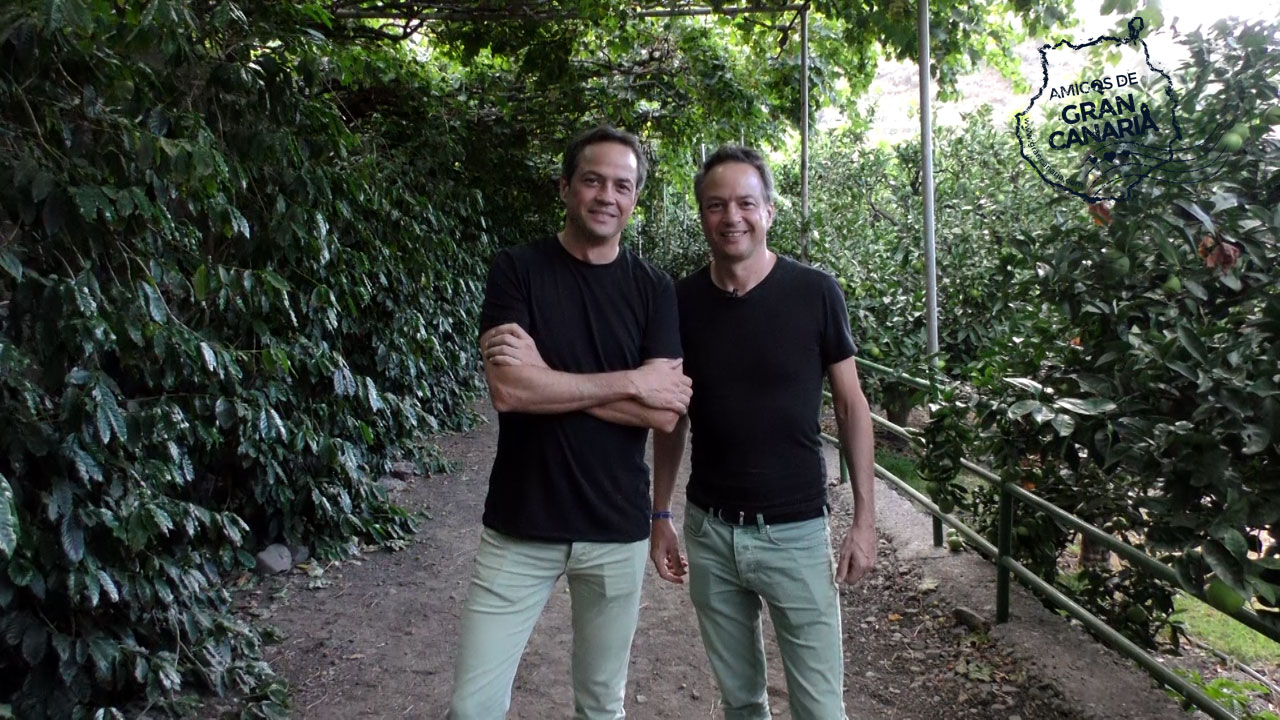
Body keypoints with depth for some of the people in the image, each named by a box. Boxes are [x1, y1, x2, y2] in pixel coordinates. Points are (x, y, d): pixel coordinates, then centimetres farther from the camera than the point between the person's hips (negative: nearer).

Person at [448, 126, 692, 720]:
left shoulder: (653, 289, 1)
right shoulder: (517, 270, -4)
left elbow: (663, 413, -9)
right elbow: (507, 390, -17)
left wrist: (546, 376, -16)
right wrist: (629, 383, -14)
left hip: (617, 527, 2)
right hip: (520, 525, -1)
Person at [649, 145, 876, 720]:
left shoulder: (814, 293, -9)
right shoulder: (682, 301, -1)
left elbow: (851, 405, -2)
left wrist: (864, 517, -5)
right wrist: (660, 515, 8)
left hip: (796, 530, -2)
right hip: (708, 530, 3)